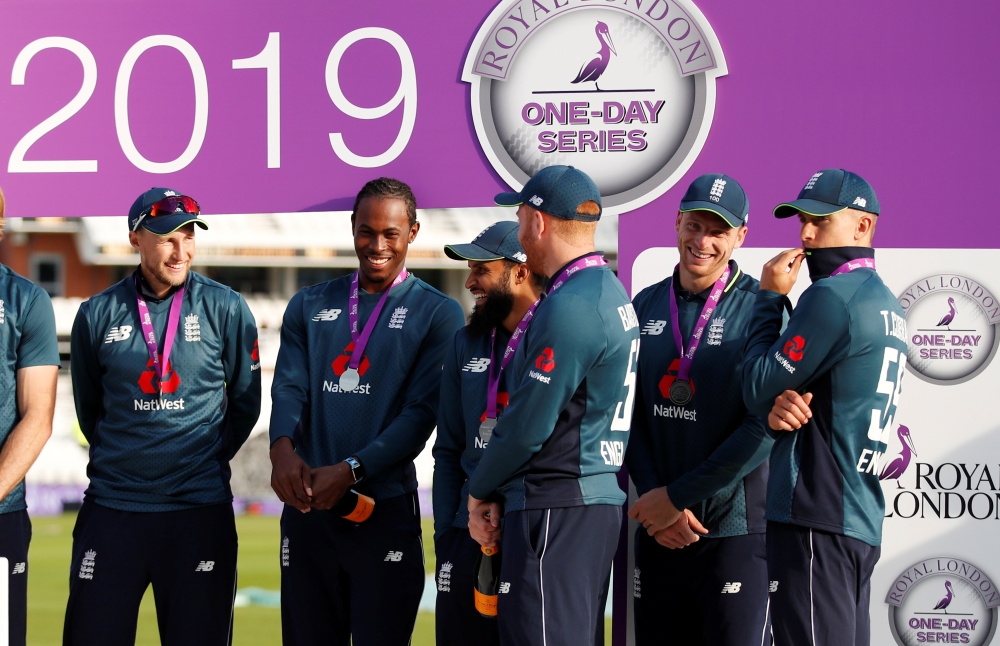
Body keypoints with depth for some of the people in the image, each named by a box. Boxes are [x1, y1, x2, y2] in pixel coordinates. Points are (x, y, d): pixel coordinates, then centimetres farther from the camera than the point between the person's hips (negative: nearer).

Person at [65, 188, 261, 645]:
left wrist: (209, 460, 10)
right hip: (113, 508, 1)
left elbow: (245, 401, 10)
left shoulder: (225, 308, 0)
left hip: (200, 509, -1)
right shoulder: (97, 314, 3)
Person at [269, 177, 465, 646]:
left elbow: (422, 411, -7)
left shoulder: (437, 313, 2)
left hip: (386, 507, -3)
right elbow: (289, 387, 3)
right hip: (307, 504, 3)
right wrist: (282, 447, -20)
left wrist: (349, 470, -18)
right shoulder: (309, 306, 15)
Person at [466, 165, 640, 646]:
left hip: (556, 512, -10)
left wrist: (481, 491, 0)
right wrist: (494, 490, 11)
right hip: (599, 502, 10)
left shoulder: (570, 307, -16)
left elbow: (529, 424, -16)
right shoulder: (610, 292, 16)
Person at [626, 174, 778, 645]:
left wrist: (678, 496, -13)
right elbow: (631, 412, 8)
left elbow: (763, 425, -13)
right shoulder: (646, 306, 9)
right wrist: (652, 495, -7)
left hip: (735, 530, -5)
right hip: (657, 530, 5)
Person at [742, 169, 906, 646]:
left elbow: (758, 390, -7)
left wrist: (770, 297, 2)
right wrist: (781, 407, -4)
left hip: (816, 518, -10)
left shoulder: (832, 296, -13)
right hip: (861, 519, 10)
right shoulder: (886, 305, 17)